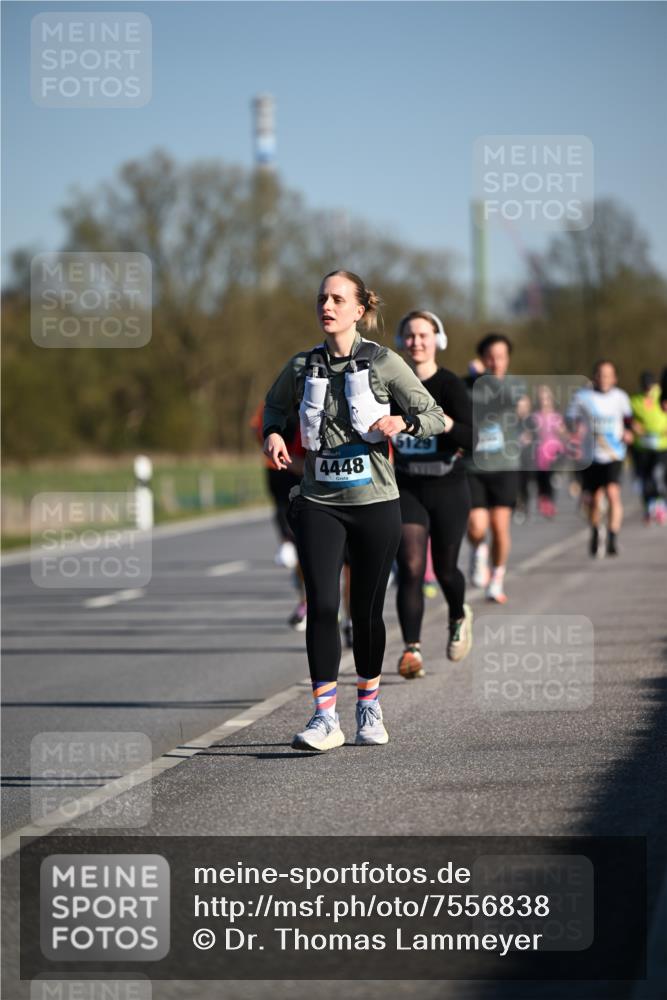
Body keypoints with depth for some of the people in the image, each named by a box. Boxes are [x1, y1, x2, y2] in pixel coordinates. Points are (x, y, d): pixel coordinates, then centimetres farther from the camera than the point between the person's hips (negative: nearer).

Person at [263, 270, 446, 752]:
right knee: (321, 604, -12)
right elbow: (275, 404, 24)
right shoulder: (302, 366, 4)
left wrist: (403, 422, -21)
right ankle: (326, 717, -12)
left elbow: (436, 417, 0)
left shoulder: (384, 363, -4)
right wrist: (273, 433, 3)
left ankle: (369, 708, 27)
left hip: (375, 502, -1)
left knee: (367, 609, 6)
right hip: (319, 503, 1)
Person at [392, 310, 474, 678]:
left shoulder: (451, 385, -11)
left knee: (444, 569, 11)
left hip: (447, 488, -2)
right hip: (406, 489, 2)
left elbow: (471, 439, -22)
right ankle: (412, 649, -15)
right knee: (410, 568, -13)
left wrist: (444, 421, -38)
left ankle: (459, 617, 44)